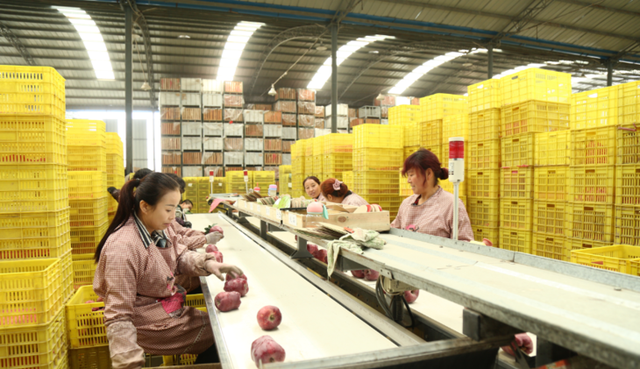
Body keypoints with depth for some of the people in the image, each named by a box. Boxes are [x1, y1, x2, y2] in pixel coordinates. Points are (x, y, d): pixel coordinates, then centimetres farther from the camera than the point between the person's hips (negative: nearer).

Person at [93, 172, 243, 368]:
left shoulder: (160, 228, -6)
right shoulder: (122, 249, -29)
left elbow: (180, 257, 8)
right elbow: (118, 317, -27)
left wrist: (206, 263, -12)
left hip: (168, 307, 8)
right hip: (152, 326, -7)